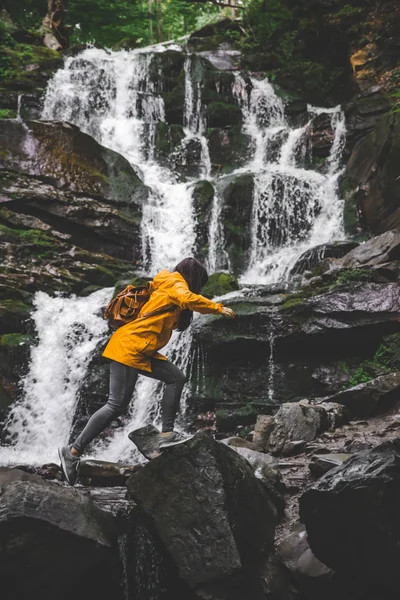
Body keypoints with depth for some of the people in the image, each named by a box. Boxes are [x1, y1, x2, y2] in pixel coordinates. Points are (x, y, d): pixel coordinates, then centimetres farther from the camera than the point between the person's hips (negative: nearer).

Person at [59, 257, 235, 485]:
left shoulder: (169, 285, 21)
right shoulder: (175, 283, -6)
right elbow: (188, 299, -27)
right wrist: (219, 308, -20)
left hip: (142, 351, 10)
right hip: (128, 348, -10)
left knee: (176, 378, 6)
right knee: (117, 405, -11)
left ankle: (167, 434, 1)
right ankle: (74, 450, -6)